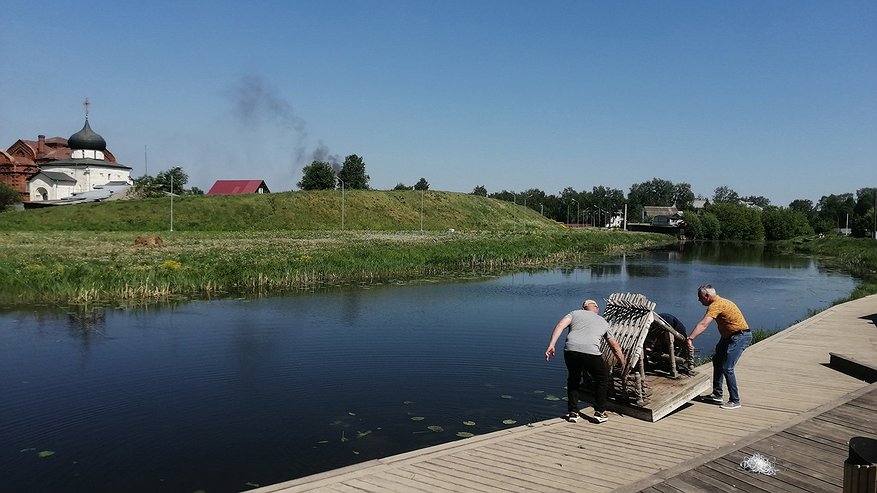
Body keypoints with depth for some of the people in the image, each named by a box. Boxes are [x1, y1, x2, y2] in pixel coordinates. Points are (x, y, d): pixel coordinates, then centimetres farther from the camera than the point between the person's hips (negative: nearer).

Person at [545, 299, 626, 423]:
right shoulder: (604, 322, 28)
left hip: (570, 350, 1)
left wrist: (551, 345, 0)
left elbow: (560, 325, 5)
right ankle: (599, 413, 25)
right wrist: (624, 366, 43)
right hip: (591, 353, -1)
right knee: (603, 380, 25)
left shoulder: (575, 313, 25)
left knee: (573, 379, 27)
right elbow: (616, 347, 32)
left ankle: (572, 412, 26)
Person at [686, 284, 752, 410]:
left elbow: (703, 325, -32)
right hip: (729, 336, 11)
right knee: (717, 360, 16)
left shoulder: (716, 305, -22)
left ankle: (735, 401, -2)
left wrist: (690, 339, -36)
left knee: (727, 368, -11)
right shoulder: (718, 302, 9)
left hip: (740, 336, -11)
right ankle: (717, 395, 24)